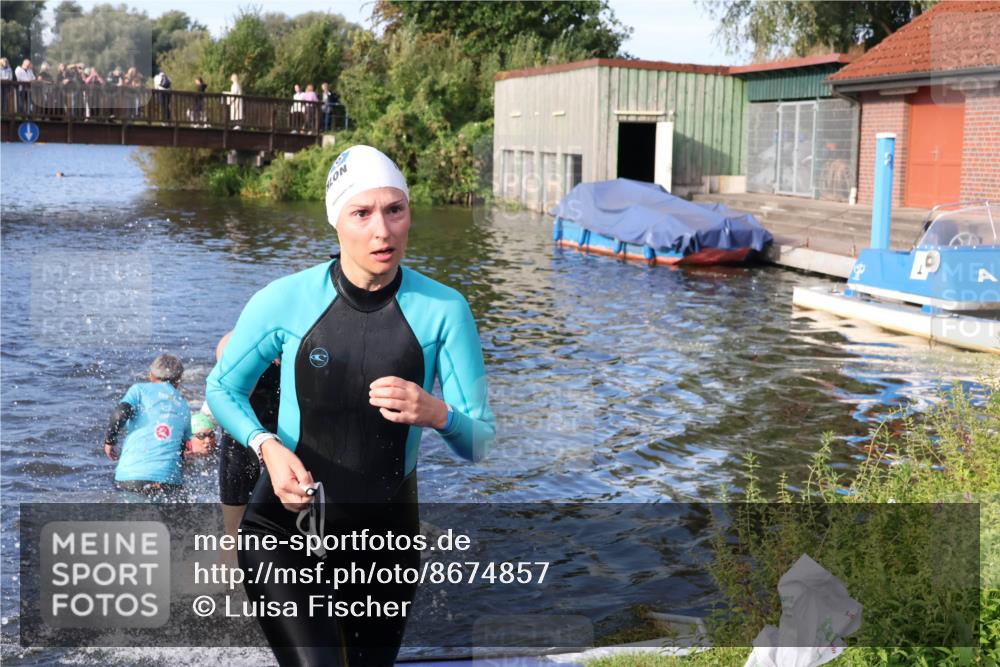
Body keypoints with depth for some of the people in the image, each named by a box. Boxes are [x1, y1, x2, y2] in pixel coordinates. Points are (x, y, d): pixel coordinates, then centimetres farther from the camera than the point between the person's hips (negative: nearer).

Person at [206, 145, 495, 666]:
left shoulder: (442, 309, -10)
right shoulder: (285, 301, -12)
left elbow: (479, 442, -7)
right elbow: (222, 388, 4)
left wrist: (437, 413, -30)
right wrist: (268, 446, -15)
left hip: (387, 538, 2)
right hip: (286, 531, -2)